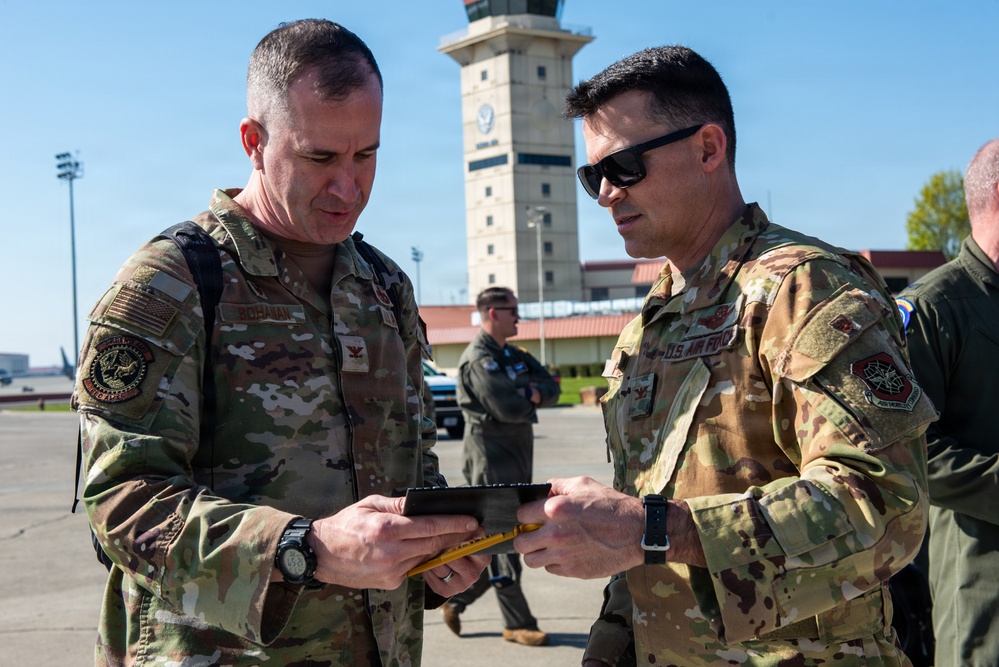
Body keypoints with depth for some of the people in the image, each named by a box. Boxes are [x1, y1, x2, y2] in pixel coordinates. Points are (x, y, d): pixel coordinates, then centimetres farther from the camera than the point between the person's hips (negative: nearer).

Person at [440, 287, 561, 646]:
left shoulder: (514, 356, 15)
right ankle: (518, 624, 6)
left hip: (518, 457, 9)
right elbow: (507, 408, -24)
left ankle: (456, 600, 25)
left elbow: (552, 389, 8)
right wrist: (532, 398, -3)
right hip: (492, 459, -9)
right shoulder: (478, 360, -14)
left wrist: (531, 394, -13)